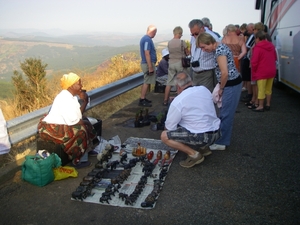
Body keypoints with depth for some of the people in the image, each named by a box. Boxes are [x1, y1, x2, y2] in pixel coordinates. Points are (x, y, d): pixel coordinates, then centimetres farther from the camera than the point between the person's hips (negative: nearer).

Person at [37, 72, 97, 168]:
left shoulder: (71, 96, 3)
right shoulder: (64, 99, -26)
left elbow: (77, 116, 0)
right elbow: (73, 121, -29)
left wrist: (84, 102, -10)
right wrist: (85, 122, -12)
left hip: (60, 124, 10)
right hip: (51, 128, -10)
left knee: (85, 126, 5)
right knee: (80, 132, -23)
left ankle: (83, 157, 12)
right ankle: (78, 160, -7)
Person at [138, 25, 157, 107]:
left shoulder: (144, 38, 14)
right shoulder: (147, 40, -17)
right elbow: (147, 54, -23)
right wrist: (150, 67, -23)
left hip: (146, 63, 10)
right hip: (148, 64, -10)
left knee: (146, 82, 14)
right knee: (147, 82, -6)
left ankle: (143, 98, 20)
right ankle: (142, 100, -1)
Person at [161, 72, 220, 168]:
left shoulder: (178, 101, -15)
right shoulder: (204, 89, 3)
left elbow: (170, 126, -8)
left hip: (201, 137, -8)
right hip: (216, 133, 8)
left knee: (164, 136, -1)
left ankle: (194, 154, -5)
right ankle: (203, 147, 17)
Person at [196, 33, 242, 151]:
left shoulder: (219, 51, -20)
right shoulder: (220, 47, 10)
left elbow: (225, 73, -25)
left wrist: (221, 89, -11)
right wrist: (221, 86, 12)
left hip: (231, 84, -10)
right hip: (230, 83, 10)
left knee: (225, 114, 0)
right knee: (225, 113, 18)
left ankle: (221, 142, 11)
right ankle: (222, 137, 31)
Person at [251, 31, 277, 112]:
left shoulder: (257, 47, -15)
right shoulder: (271, 46, 8)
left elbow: (254, 62, -16)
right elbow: (275, 58, 15)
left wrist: (254, 72, -3)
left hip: (262, 72, -7)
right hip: (272, 71, 7)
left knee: (261, 90, 1)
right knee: (268, 89, 17)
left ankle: (261, 106, 8)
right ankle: (268, 104, 26)